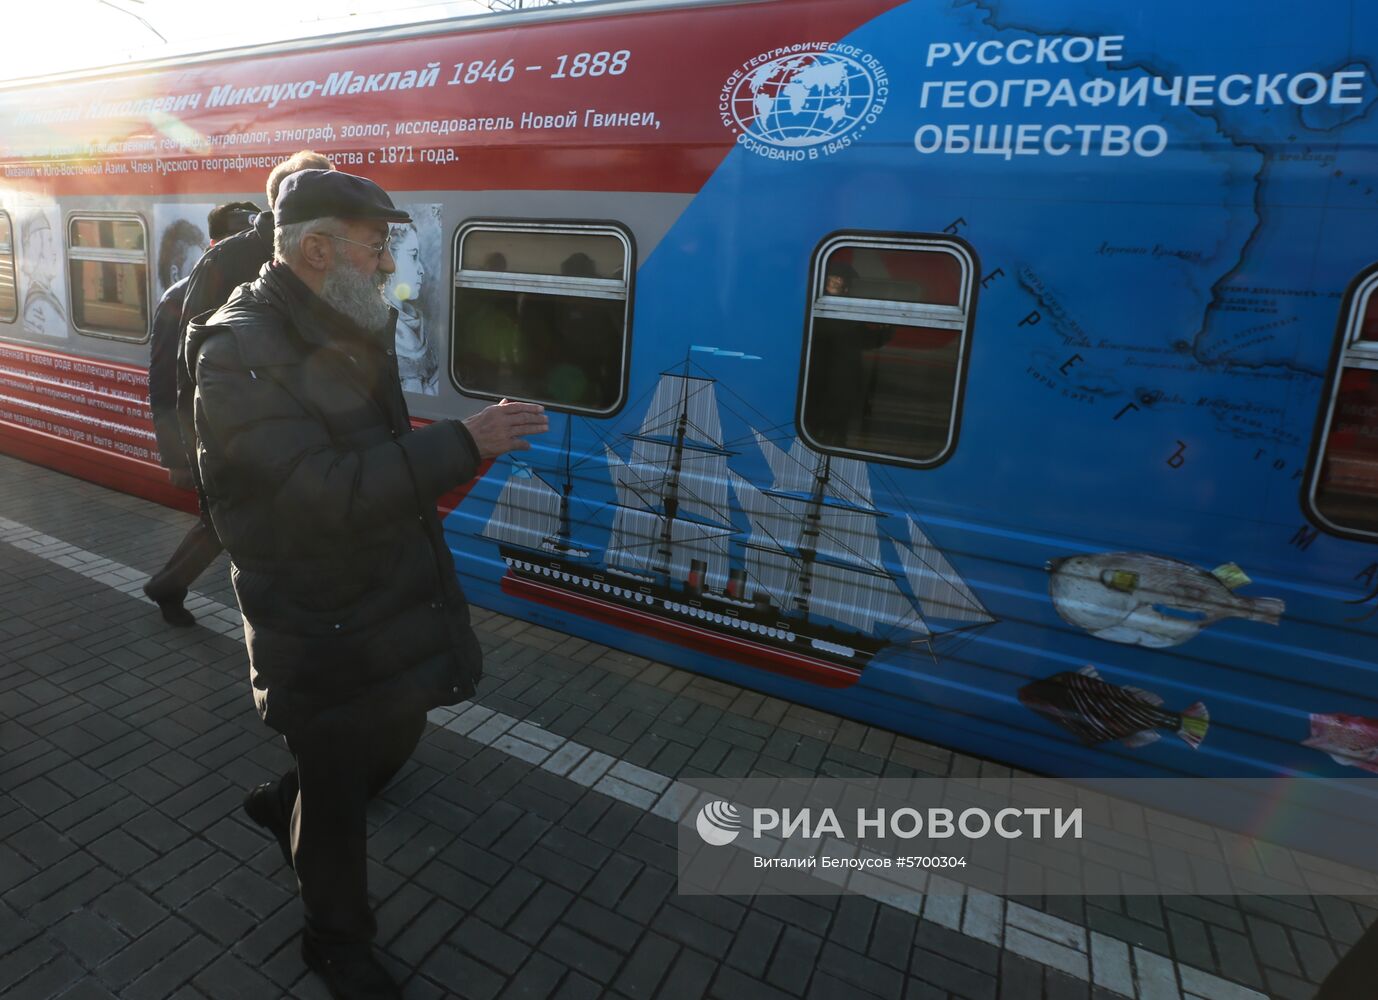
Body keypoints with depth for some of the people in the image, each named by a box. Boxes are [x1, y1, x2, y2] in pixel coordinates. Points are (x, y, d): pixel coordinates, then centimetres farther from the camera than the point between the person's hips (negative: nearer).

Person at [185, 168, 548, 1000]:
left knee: (395, 737, 26)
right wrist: (461, 444, -32)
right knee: (338, 797, 12)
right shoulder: (239, 354, -22)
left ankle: (284, 807, 56)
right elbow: (325, 494, -31)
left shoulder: (350, 331, 5)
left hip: (392, 602, 8)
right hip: (322, 632, -8)